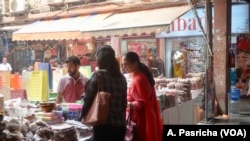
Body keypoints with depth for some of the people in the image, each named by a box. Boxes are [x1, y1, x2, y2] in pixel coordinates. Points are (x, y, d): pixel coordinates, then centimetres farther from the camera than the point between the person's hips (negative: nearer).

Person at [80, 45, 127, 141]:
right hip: (120, 124, 6)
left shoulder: (98, 74, -7)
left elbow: (88, 98, -8)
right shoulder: (121, 77, 11)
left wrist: (83, 115, 7)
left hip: (103, 124, -6)